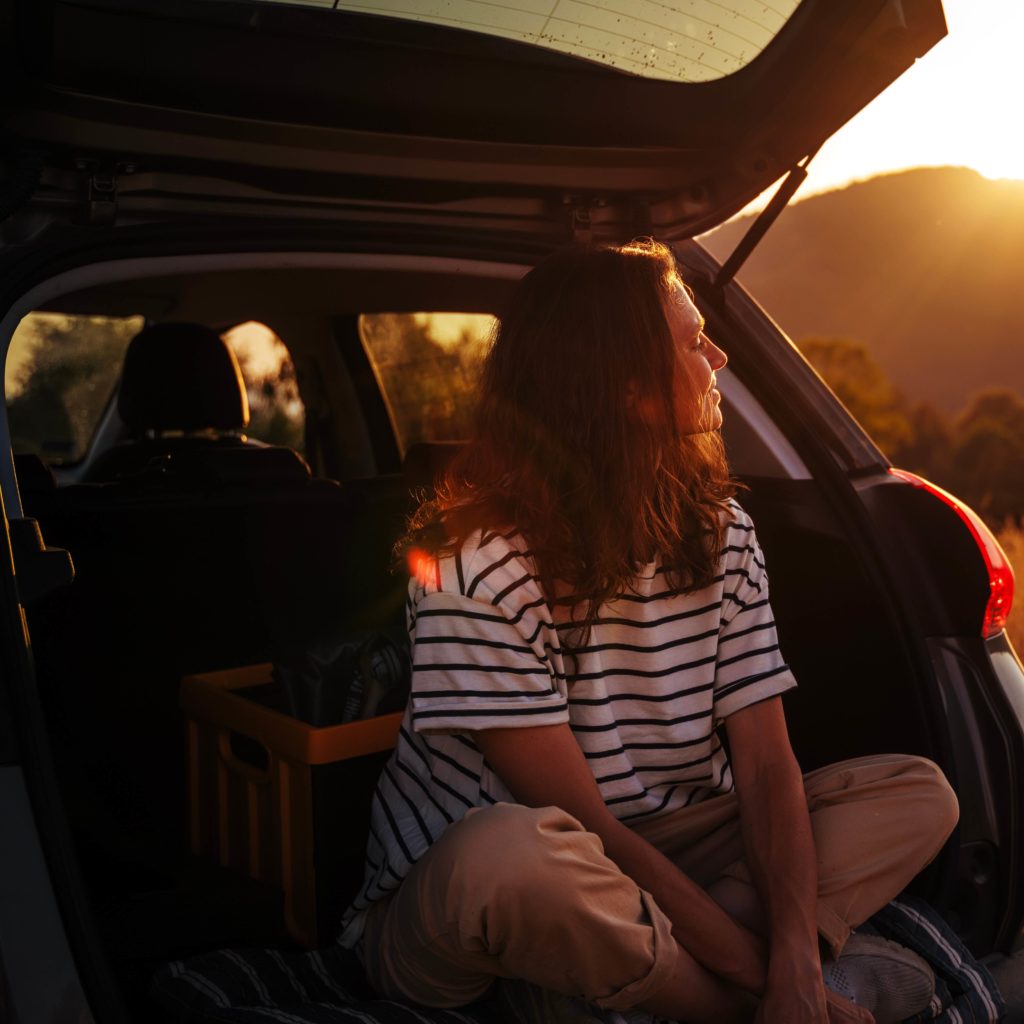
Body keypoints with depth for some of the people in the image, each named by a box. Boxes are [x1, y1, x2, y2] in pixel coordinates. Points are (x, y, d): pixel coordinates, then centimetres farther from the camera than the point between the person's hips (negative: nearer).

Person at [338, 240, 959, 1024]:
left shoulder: (719, 529, 0)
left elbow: (765, 765, -6)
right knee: (514, 853, -41)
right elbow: (582, 823, -20)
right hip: (445, 895, -6)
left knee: (918, 793, -4)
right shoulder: (481, 566, -20)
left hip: (656, 858, 6)